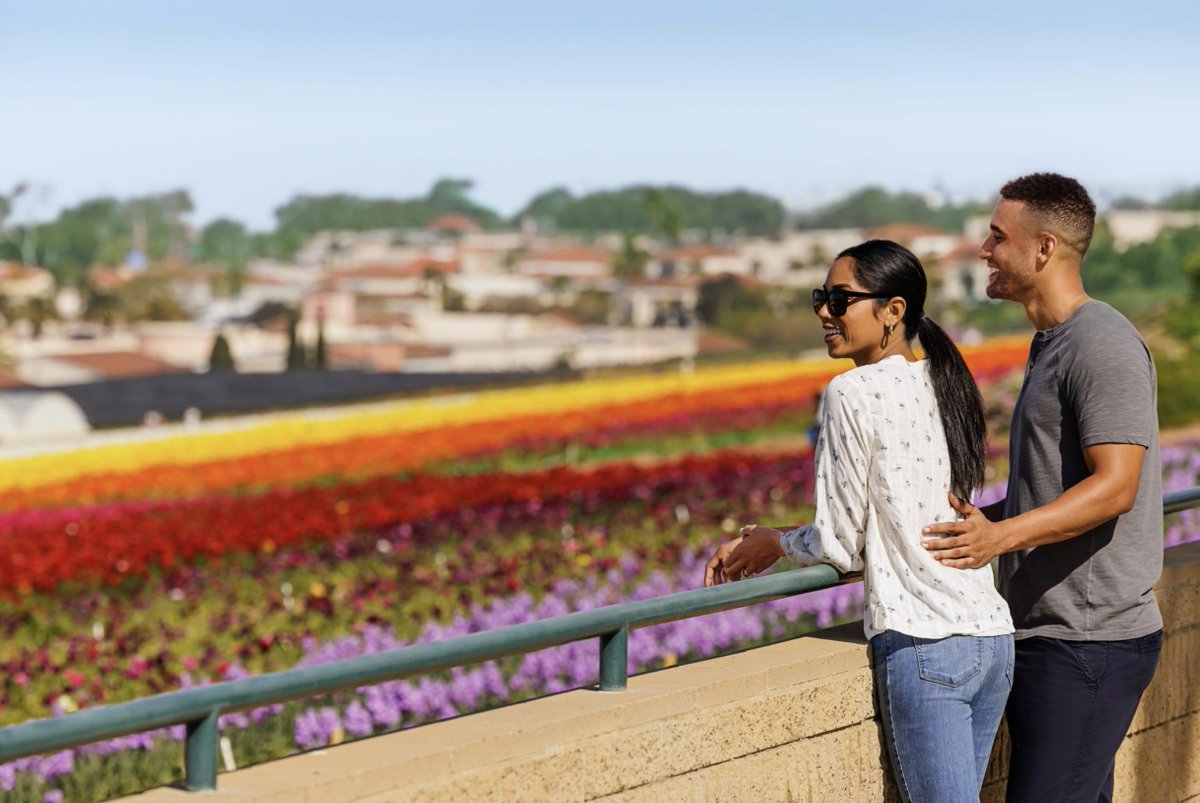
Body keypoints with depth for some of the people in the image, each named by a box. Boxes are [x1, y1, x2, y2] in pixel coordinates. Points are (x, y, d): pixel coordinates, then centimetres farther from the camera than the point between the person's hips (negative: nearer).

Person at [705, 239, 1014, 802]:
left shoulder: (853, 394, -9)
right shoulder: (945, 385, 14)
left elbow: (839, 545, -7)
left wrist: (774, 545, 14)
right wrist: (758, 545, 21)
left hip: (922, 644, -8)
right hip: (993, 635, 8)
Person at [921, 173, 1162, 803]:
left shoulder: (1102, 345, -14)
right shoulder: (1050, 345, 19)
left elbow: (1114, 486, -22)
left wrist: (1002, 536, -31)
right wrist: (969, 523, 19)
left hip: (1089, 640, -10)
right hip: (1050, 634, 10)